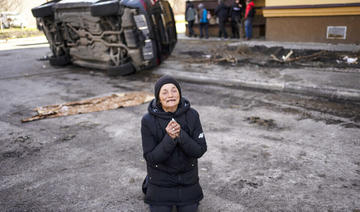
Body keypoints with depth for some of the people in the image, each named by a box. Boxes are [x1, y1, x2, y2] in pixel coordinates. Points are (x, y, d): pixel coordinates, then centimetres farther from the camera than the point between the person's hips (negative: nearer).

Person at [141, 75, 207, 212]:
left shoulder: (192, 115, -16)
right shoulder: (148, 120, -21)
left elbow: (200, 150, -17)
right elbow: (151, 158, -19)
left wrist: (180, 135, -33)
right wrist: (169, 139, -34)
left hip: (187, 177, 2)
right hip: (161, 179, -1)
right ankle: (150, 183, 34)